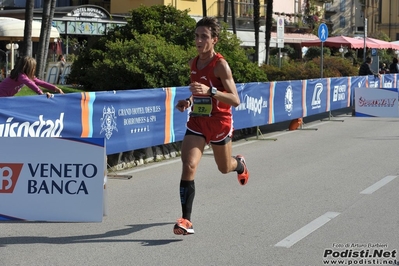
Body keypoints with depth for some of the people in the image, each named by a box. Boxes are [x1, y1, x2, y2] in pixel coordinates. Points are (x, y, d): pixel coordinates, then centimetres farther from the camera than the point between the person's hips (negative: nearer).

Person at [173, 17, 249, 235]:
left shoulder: (220, 65, -16)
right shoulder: (193, 63, 4)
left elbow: (235, 100, -22)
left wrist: (210, 91, -36)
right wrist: (189, 100, 3)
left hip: (219, 122, -4)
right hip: (197, 121, 4)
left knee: (224, 168, 17)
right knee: (188, 166, -16)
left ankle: (239, 164, 57)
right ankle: (186, 221, -17)